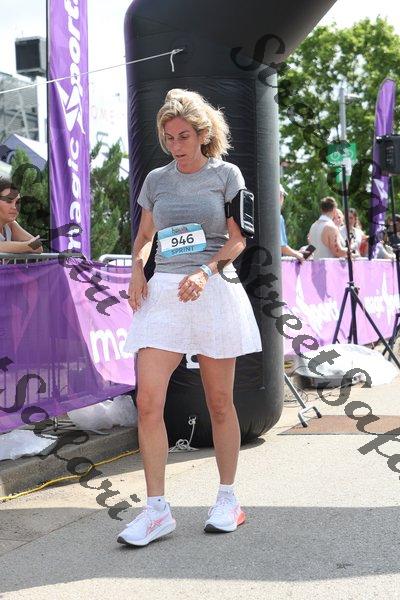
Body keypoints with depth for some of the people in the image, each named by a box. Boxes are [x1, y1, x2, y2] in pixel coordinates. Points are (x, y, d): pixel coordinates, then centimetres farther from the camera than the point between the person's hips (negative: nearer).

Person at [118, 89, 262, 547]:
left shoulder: (226, 174, 4)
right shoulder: (156, 180, 13)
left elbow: (237, 239, 0)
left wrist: (206, 272, -17)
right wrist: (137, 269, 1)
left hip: (214, 291, -3)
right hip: (163, 292, 3)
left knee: (219, 401, 6)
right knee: (148, 401, -10)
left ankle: (228, 499, 21)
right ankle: (157, 509, -2)